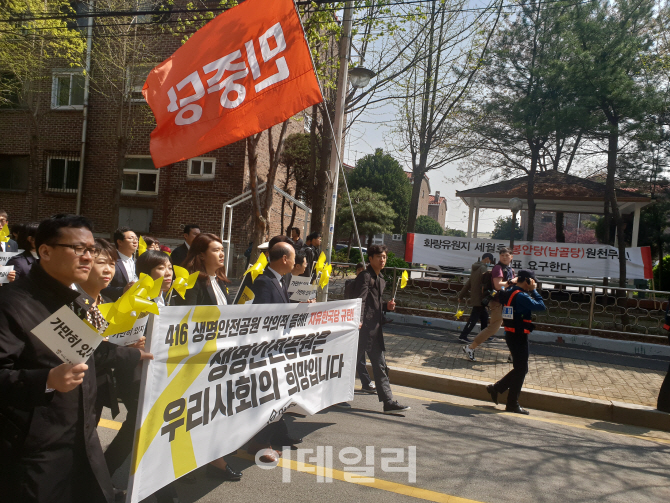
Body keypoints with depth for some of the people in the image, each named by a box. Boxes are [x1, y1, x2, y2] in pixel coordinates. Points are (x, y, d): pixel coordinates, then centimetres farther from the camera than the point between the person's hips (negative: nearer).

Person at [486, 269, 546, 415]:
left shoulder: (508, 293, 9)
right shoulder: (521, 296, -21)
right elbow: (541, 307, -23)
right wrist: (534, 291, -10)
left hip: (511, 335, 10)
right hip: (519, 337, -10)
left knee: (520, 369, 20)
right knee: (520, 370, 2)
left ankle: (496, 388, 22)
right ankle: (512, 404, 11)